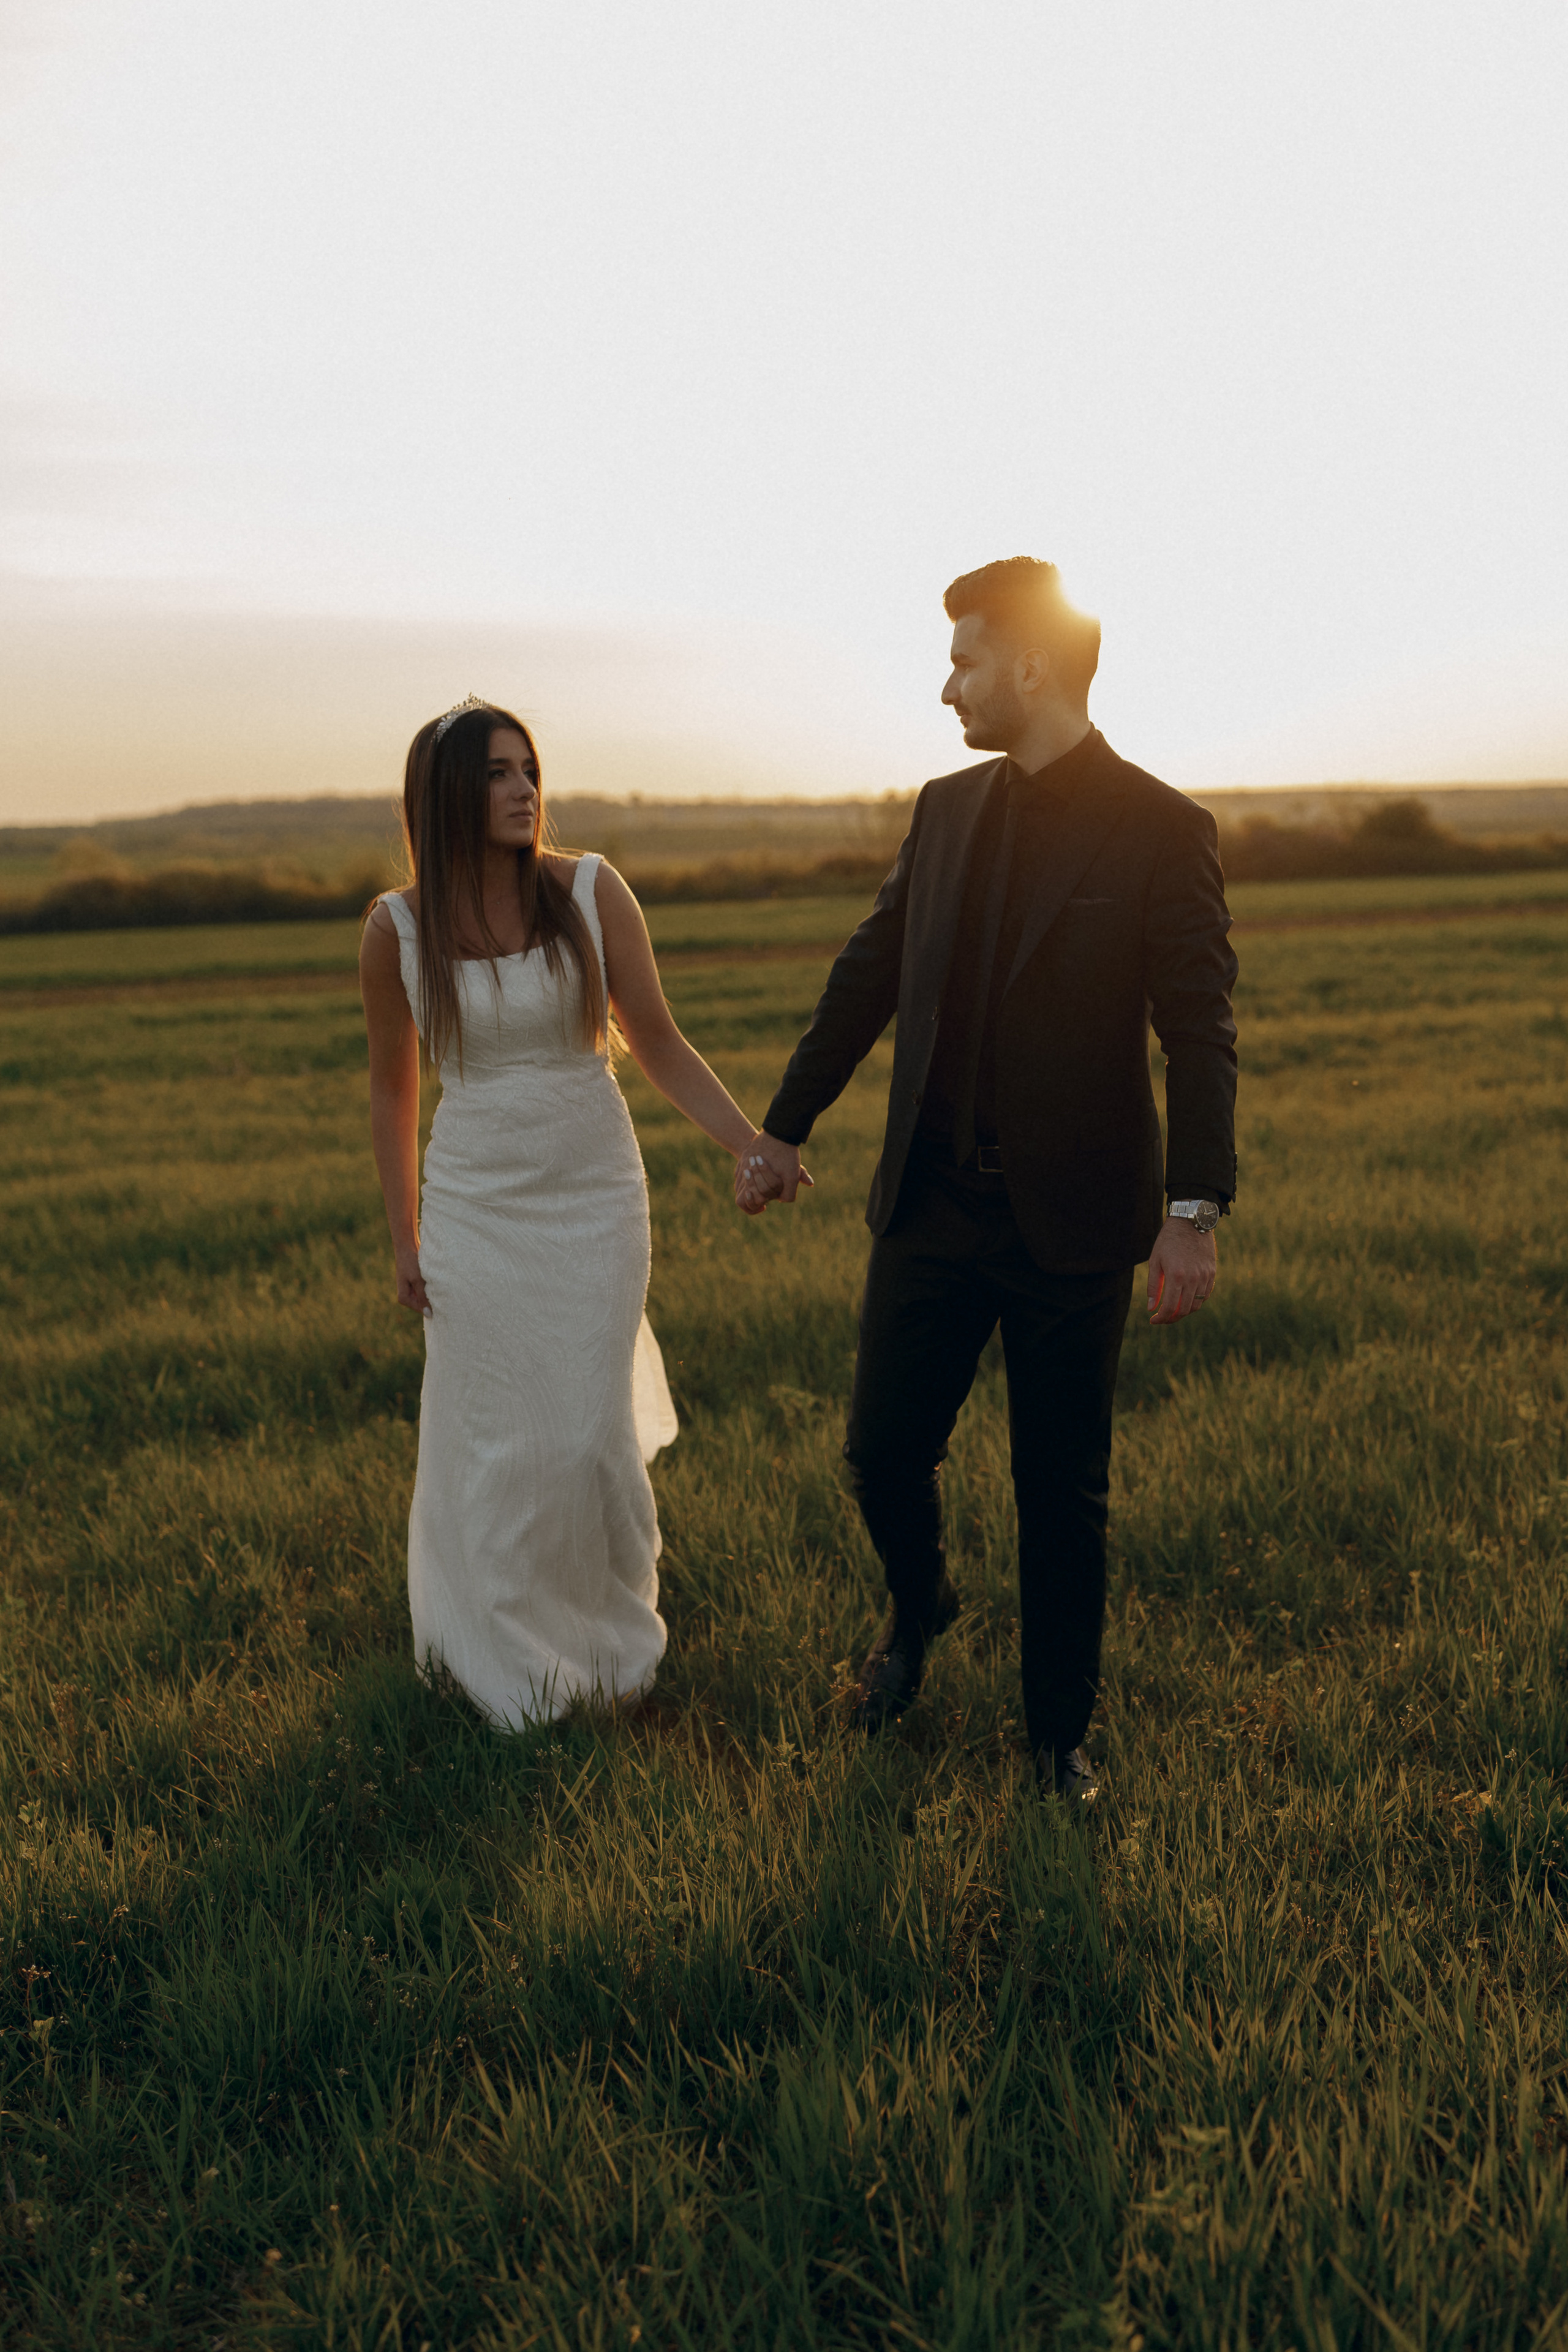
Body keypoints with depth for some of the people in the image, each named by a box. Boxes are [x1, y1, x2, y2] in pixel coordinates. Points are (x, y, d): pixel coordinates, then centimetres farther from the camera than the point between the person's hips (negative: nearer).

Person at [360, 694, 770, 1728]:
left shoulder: (592, 892, -7)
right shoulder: (399, 928, -5)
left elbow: (659, 1042, -2)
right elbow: (393, 1085, 6)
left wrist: (756, 1146, -10)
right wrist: (403, 1239, 8)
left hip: (596, 1197, 0)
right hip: (474, 1208, 1)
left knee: (594, 1437, 3)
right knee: (494, 1441, 6)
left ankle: (615, 1641, 30)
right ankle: (509, 1661, 30)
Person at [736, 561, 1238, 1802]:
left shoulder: (1164, 829, -7)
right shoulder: (946, 809, 8)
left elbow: (1200, 1031, -10)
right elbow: (869, 976, 14)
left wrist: (1196, 1211, -19)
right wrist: (784, 1127, 15)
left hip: (1074, 1226, -4)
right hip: (932, 1206, 4)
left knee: (1064, 1494, 7)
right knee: (884, 1449, 9)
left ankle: (1061, 1733, 27)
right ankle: (919, 1611, 42)